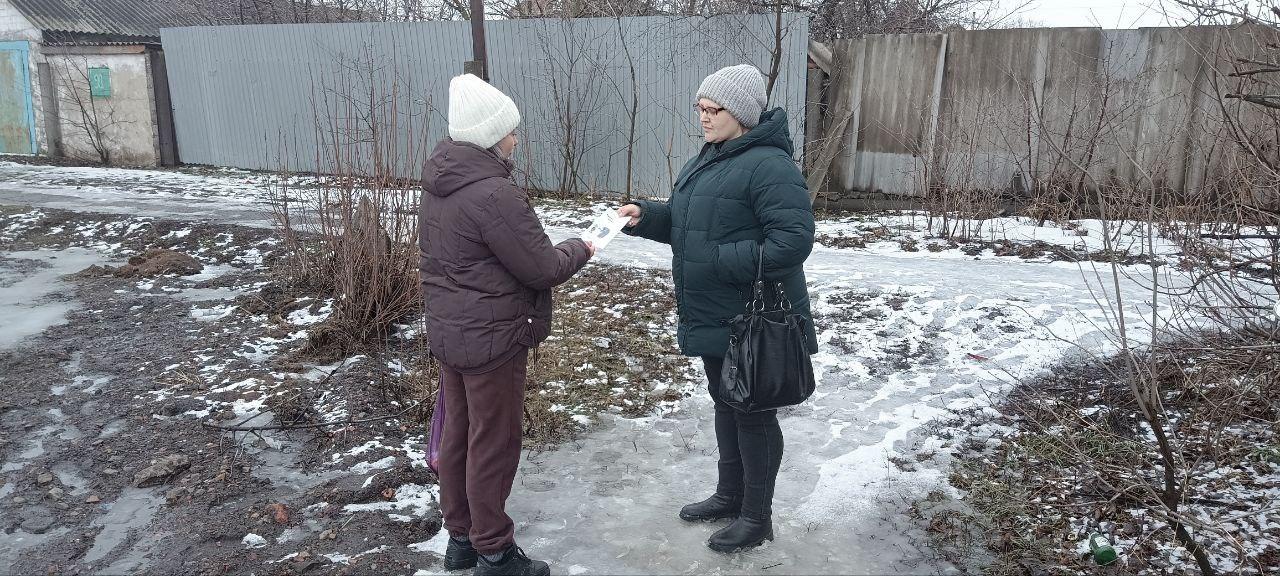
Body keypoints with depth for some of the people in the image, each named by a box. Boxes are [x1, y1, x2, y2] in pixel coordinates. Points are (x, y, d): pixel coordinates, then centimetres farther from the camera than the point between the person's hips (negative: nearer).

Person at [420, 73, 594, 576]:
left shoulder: (439, 183, 4)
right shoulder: (494, 193, -25)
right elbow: (543, 268, -20)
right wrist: (578, 250, -1)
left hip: (447, 330, 9)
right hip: (492, 340, -9)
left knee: (457, 434, 18)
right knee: (494, 445, 5)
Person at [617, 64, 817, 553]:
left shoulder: (768, 165, -21)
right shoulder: (708, 159, 10)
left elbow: (793, 241, -27)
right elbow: (685, 221, 18)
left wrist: (724, 262, -26)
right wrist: (645, 216, 0)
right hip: (715, 317, 10)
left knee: (754, 414, 6)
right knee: (725, 405, 22)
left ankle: (757, 517, 25)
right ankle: (729, 495, 41)